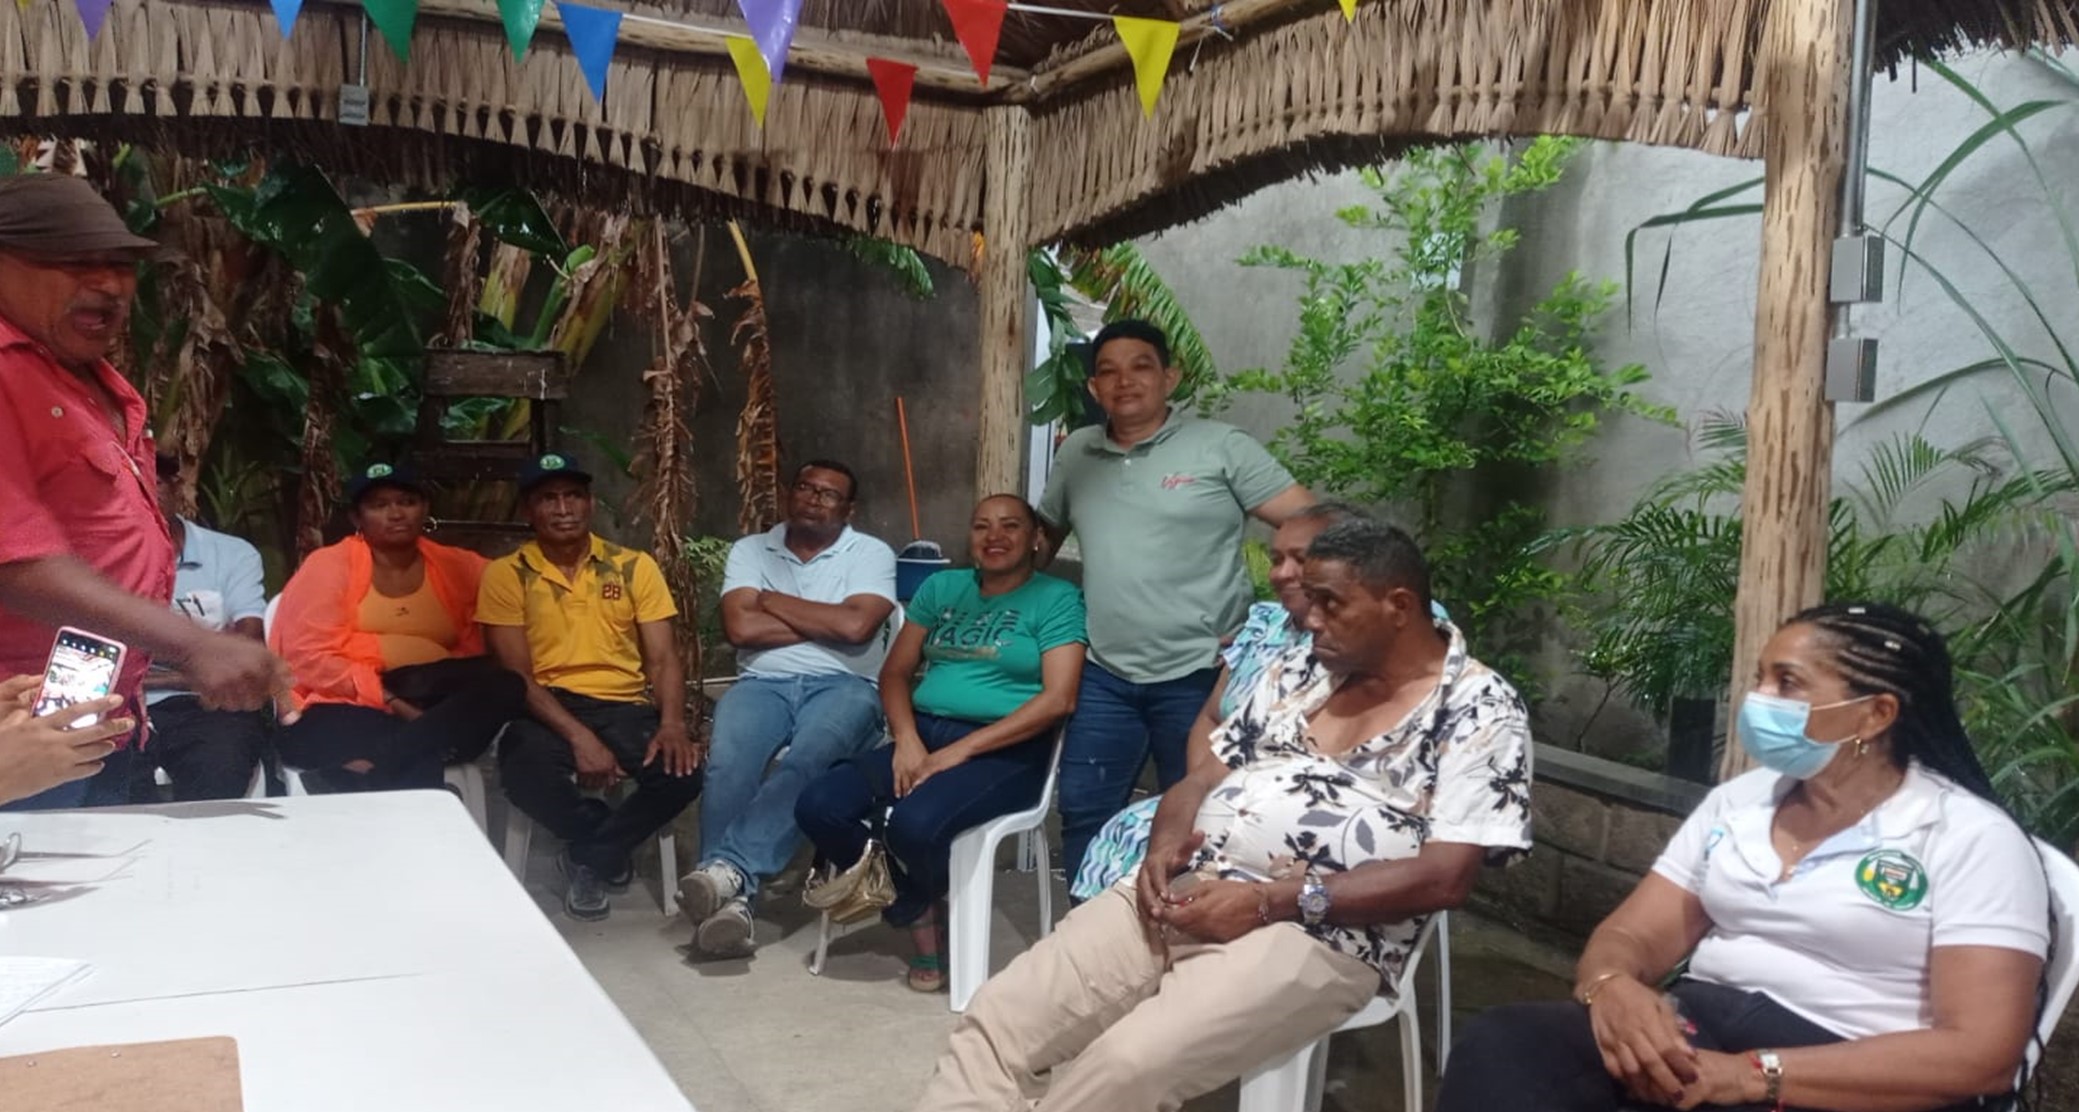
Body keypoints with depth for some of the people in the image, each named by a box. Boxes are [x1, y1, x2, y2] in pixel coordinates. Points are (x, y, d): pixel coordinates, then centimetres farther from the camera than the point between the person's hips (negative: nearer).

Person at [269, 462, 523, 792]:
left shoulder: (457, 567, 17)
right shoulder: (329, 565, 6)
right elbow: (308, 657, -5)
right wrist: (393, 702, -15)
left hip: (435, 711, 6)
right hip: (346, 710, -6)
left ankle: (374, 769, -35)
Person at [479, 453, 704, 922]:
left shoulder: (635, 566, 6)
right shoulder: (506, 575, 1)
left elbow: (663, 658, 2)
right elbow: (515, 674, -6)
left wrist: (672, 723, -19)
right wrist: (578, 736, -21)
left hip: (624, 706, 2)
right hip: (546, 708, -2)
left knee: (682, 770, -28)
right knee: (524, 773, -36)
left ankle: (589, 856, 3)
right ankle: (607, 849, -1)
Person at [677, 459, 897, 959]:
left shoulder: (871, 554, 8)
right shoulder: (750, 550, 14)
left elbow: (856, 625, -10)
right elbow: (740, 627, -2)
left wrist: (772, 600, 0)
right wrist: (824, 623, -2)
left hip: (843, 686, -2)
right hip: (763, 684, 2)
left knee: (806, 763, -36)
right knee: (728, 764, -30)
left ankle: (728, 868, -46)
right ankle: (730, 897, -36)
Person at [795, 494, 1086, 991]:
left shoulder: (1057, 599, 0)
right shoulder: (940, 587, 16)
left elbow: (1058, 699, -11)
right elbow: (895, 672, 14)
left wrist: (961, 750, -16)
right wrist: (906, 739, -8)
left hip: (1006, 751, -5)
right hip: (923, 734, 6)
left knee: (914, 825, -33)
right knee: (817, 808, -18)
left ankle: (903, 906, 4)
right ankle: (920, 911, 1)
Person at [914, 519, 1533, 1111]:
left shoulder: (1481, 710, -2)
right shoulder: (1298, 669, 17)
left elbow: (1444, 877, -11)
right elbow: (1204, 775, 20)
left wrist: (1271, 900, -16)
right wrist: (1165, 844, -4)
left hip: (1318, 933, -6)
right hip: (1185, 892, 7)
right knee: (995, 1021, -11)